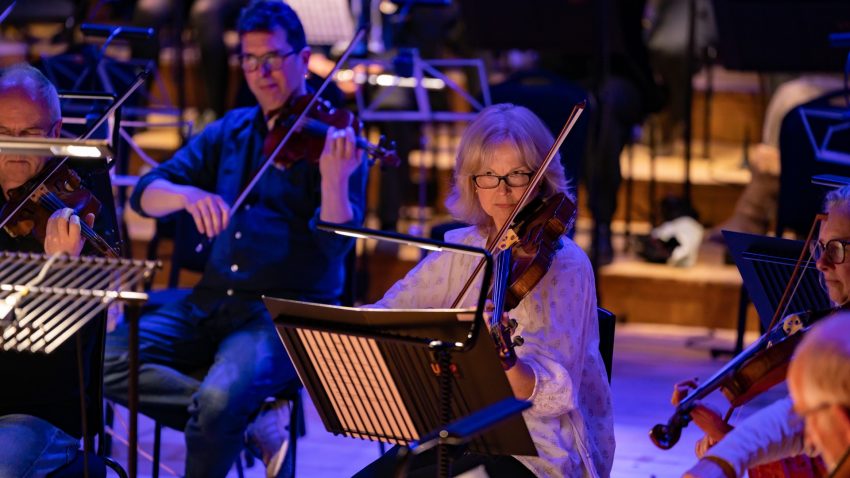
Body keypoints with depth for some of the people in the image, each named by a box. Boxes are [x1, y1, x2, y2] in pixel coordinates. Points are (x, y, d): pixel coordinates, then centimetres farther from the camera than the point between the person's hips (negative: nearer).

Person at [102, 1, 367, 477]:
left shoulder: (330, 139, -2)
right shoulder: (229, 133, 13)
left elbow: (338, 243, -13)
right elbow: (146, 195, 5)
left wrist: (334, 180, -32)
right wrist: (188, 195, -18)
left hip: (290, 313, -6)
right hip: (212, 305, 6)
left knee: (221, 396, -34)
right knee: (107, 360, -16)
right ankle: (250, 419, -9)